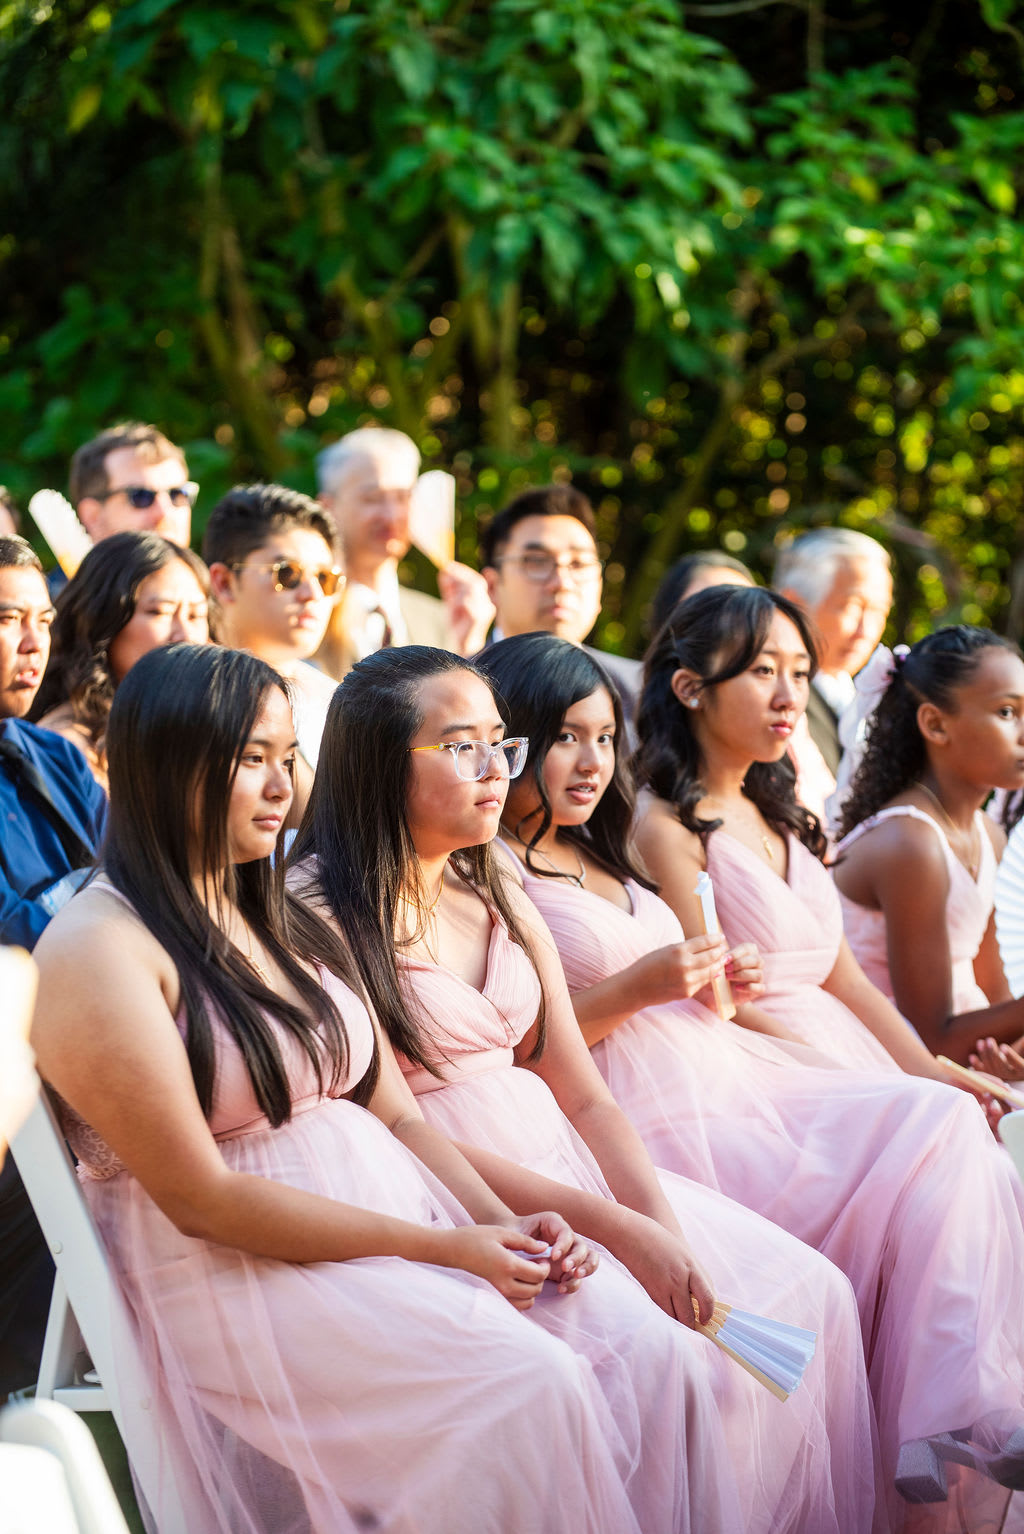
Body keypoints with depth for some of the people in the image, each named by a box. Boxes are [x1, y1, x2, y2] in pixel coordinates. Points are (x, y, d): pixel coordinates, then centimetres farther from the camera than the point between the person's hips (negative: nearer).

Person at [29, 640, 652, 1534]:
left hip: (395, 1212, 8)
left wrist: (502, 1223, -5)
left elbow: (393, 1111, 15)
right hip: (238, 1272, -8)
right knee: (530, 1388, -28)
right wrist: (442, 1248, -15)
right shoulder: (100, 949, -10)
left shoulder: (288, 922, 17)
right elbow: (200, 1199, -14)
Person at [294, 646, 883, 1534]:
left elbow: (585, 1099, 11)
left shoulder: (502, 899, 15)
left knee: (812, 1293, -5)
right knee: (656, 1350, -29)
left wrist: (665, 1230, -9)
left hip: (564, 1159, 8)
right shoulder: (323, 916, -9)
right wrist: (615, 1229, -18)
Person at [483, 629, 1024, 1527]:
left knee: (944, 1121, -12)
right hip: (654, 1119, -9)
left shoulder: (598, 857, 23)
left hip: (731, 1075, 9)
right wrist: (638, 988, -16)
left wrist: (717, 985, 7)